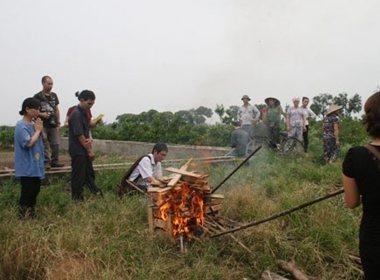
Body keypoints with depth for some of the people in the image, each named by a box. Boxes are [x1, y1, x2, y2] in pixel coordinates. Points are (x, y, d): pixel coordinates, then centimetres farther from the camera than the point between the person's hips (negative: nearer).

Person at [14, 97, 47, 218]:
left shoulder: (35, 123, 7)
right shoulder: (21, 125, -16)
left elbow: (44, 140, 12)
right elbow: (29, 143, -25)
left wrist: (41, 130, -5)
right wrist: (37, 130, -13)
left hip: (36, 165, 8)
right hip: (26, 167, -8)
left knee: (35, 190, 15)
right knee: (28, 192, -4)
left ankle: (31, 213, 27)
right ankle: (24, 215, 8)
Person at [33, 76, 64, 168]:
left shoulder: (54, 95, 13)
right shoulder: (37, 96, -2)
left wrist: (58, 122, 13)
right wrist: (41, 114, -20)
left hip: (53, 124, 5)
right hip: (42, 125, -4)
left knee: (56, 144, 4)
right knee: (44, 145, -2)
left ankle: (55, 161, 14)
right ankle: (46, 162, 5)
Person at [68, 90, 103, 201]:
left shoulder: (84, 113, 10)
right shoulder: (76, 114, -19)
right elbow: (79, 135, -20)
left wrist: (89, 139, -7)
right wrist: (89, 150, -14)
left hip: (84, 151, 9)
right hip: (78, 151, -9)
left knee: (89, 174, 18)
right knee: (79, 176, 1)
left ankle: (96, 192, 30)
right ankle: (77, 198, 12)